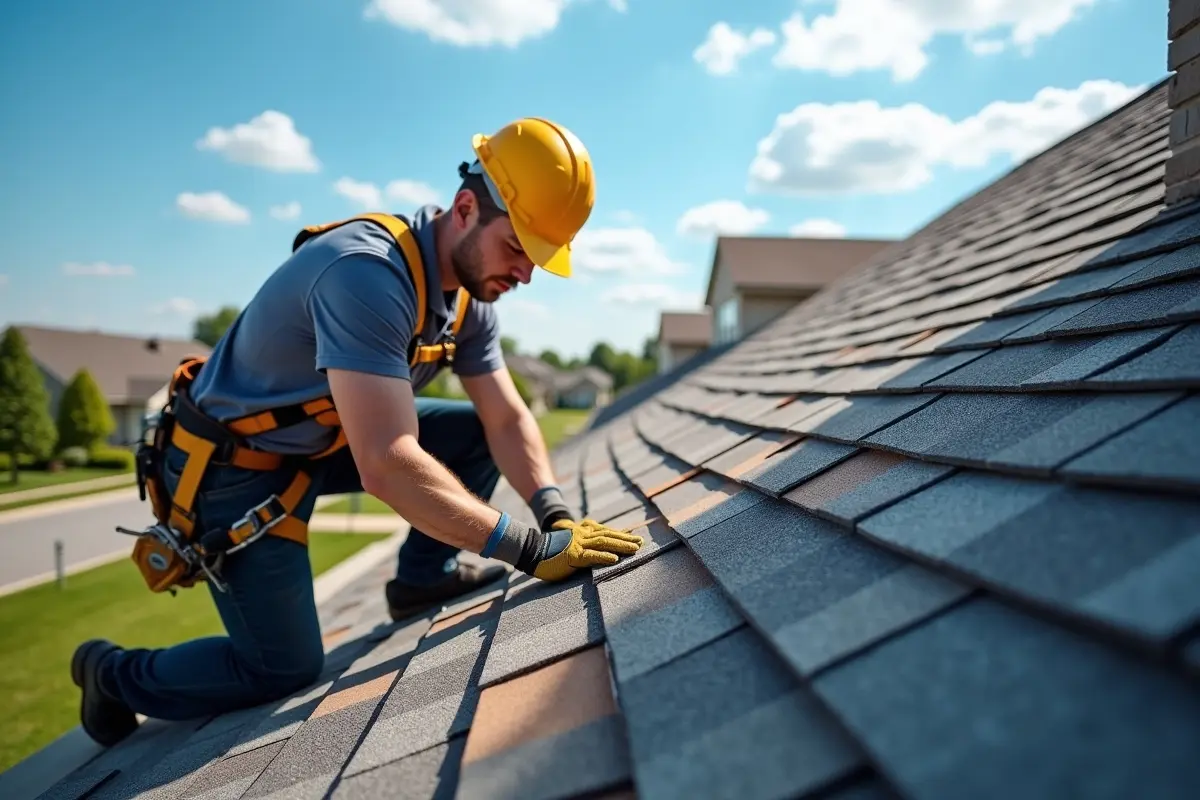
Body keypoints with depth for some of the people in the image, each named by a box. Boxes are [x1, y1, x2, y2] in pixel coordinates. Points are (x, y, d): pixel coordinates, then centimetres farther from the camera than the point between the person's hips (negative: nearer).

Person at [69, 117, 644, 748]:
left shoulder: (470, 294, -7)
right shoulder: (367, 273, -35)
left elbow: (507, 420, -4)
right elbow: (387, 467, -42)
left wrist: (555, 514, -21)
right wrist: (530, 547, -39)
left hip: (321, 442, 8)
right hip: (234, 465, -8)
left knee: (477, 434, -1)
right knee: (285, 669, 1)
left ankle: (422, 576, 14)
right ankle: (114, 673, 24)